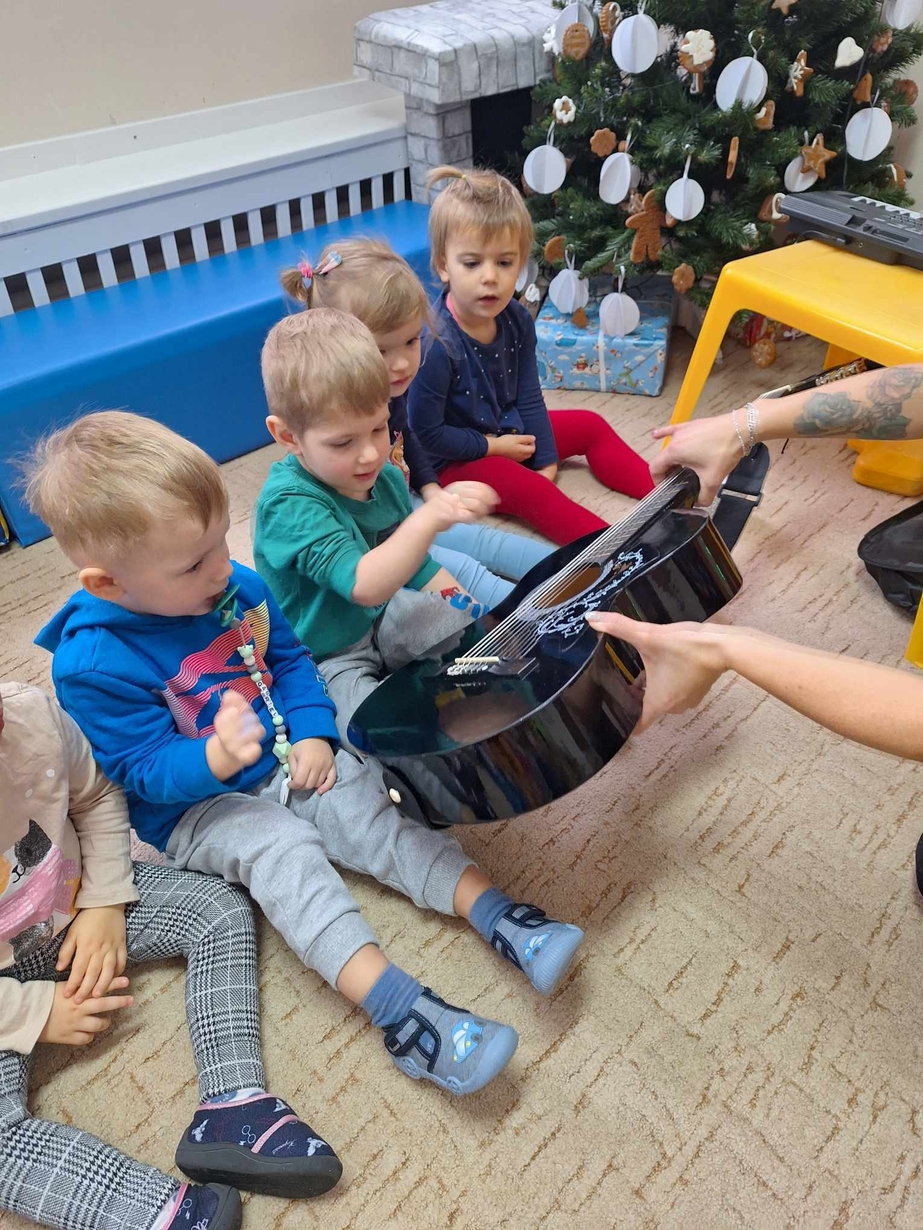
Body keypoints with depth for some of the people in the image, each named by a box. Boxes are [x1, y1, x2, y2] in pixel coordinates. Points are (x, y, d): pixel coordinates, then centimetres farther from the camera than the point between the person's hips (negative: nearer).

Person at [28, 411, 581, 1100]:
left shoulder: (238, 585, -5)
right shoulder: (94, 663, -23)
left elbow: (290, 658, 6)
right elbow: (145, 769, -19)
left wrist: (313, 734, -9)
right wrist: (218, 758, -39)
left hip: (287, 759, 6)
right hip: (193, 806, -5)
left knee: (370, 810, -15)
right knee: (284, 852, -30)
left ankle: (495, 914, -17)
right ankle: (397, 1006, -39)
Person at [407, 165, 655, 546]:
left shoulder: (517, 321, -8)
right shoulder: (437, 343, -30)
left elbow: (528, 398, 2)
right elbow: (427, 434, -24)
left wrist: (547, 460, -3)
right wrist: (493, 446, -15)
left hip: (510, 432, 8)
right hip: (456, 459, -8)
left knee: (591, 426, 6)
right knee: (530, 490, -29)